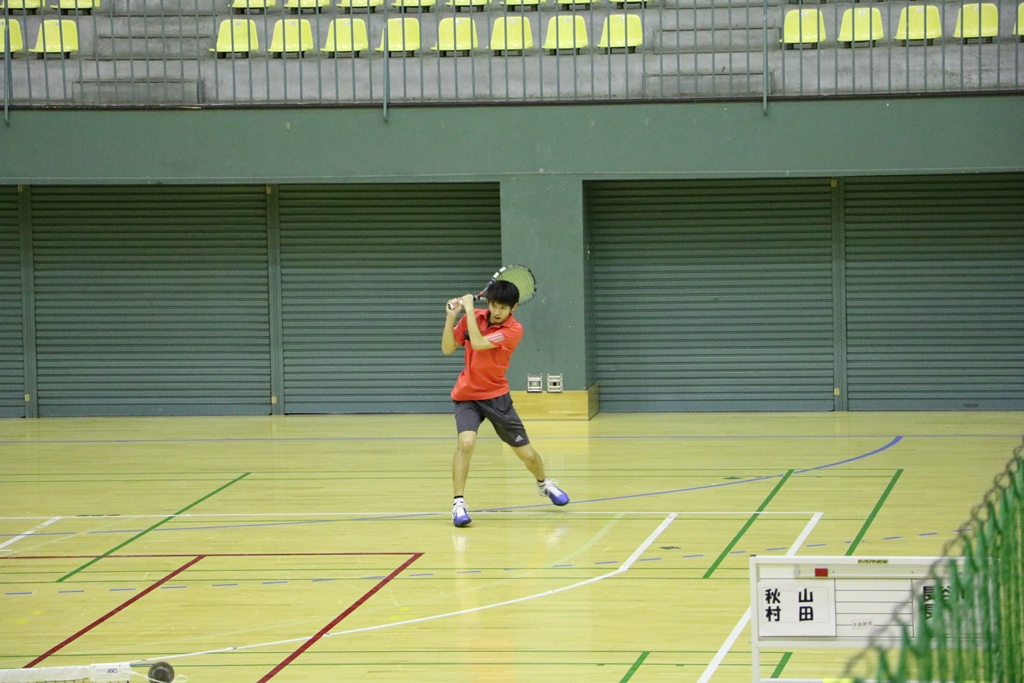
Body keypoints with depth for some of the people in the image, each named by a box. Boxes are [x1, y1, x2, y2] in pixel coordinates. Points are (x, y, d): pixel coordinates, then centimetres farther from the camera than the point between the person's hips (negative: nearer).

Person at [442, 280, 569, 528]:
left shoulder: (513, 330, -14)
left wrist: (469, 308, -23)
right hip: (467, 395, 1)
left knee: (526, 453, 6)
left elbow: (479, 343, -27)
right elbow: (447, 349, -2)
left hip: (496, 396, -1)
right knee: (466, 442, -27)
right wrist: (451, 317, -14)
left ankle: (544, 484, 40)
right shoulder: (474, 317, -3)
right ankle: (458, 503, -19)